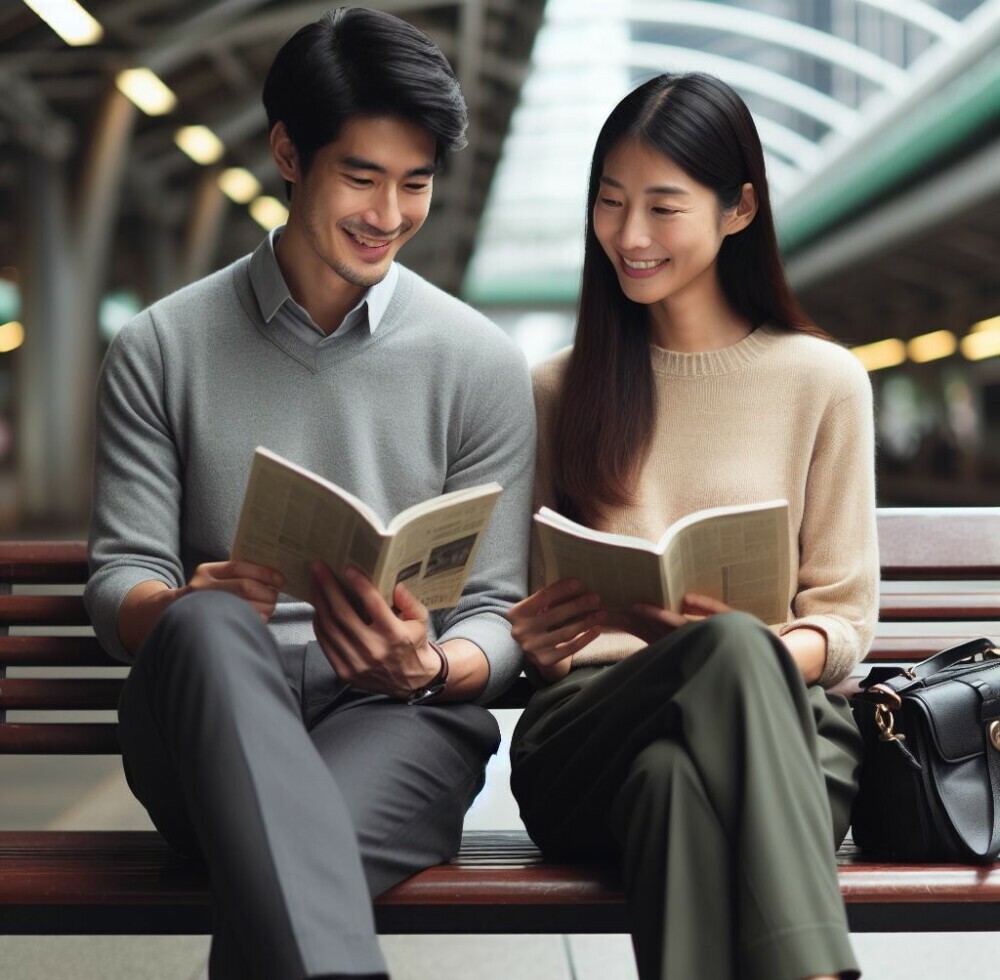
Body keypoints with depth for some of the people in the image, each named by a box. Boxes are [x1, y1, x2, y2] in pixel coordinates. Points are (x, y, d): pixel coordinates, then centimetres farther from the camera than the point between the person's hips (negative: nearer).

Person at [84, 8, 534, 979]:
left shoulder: (481, 364, 10)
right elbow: (116, 582, 5)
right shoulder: (160, 350, 10)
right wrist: (191, 606, -20)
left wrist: (427, 667, -17)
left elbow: (494, 620, 8)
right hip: (207, 718, 2)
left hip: (398, 719, -1)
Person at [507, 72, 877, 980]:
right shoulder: (559, 388, 21)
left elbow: (846, 619, 10)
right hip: (586, 726, 1)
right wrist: (540, 637, -7)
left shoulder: (823, 381, 14)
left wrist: (769, 655, -14)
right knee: (731, 644, -38)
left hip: (781, 713, -1)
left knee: (677, 777, -42)